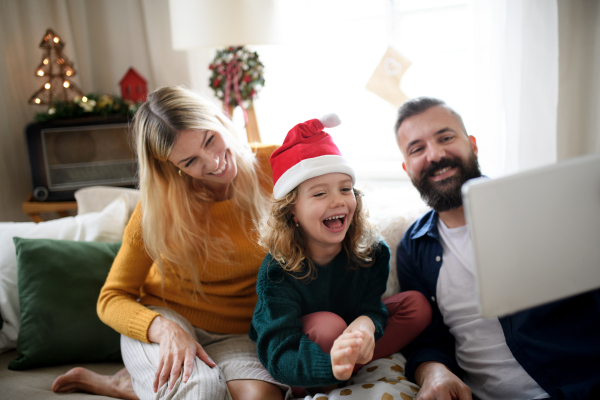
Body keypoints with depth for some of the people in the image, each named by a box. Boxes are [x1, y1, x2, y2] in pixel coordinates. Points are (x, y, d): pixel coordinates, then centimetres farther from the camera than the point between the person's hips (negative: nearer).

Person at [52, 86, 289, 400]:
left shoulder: (272, 166, -13)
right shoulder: (160, 207, -13)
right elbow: (112, 299, -7)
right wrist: (166, 329, -28)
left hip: (234, 334, 3)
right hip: (167, 317, -2)